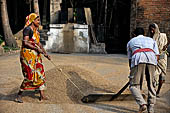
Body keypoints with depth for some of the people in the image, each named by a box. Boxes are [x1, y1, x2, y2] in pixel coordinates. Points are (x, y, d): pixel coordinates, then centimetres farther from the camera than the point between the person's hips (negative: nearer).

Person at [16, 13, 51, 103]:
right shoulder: (28, 29, -11)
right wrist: (37, 49, -17)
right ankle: (19, 94, 5)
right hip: (27, 54, -9)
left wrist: (45, 54, 17)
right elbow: (25, 43, -19)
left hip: (36, 55, 9)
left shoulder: (36, 30, 15)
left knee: (40, 74, 8)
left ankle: (42, 95, 14)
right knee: (29, 76, -9)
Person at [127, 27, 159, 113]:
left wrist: (132, 70, 48)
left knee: (134, 85, 1)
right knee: (151, 85, 13)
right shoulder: (151, 40, 36)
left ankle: (142, 104, -20)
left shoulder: (130, 42, 35)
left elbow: (130, 59, 36)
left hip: (138, 59, -2)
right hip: (151, 59, 2)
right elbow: (157, 55, 22)